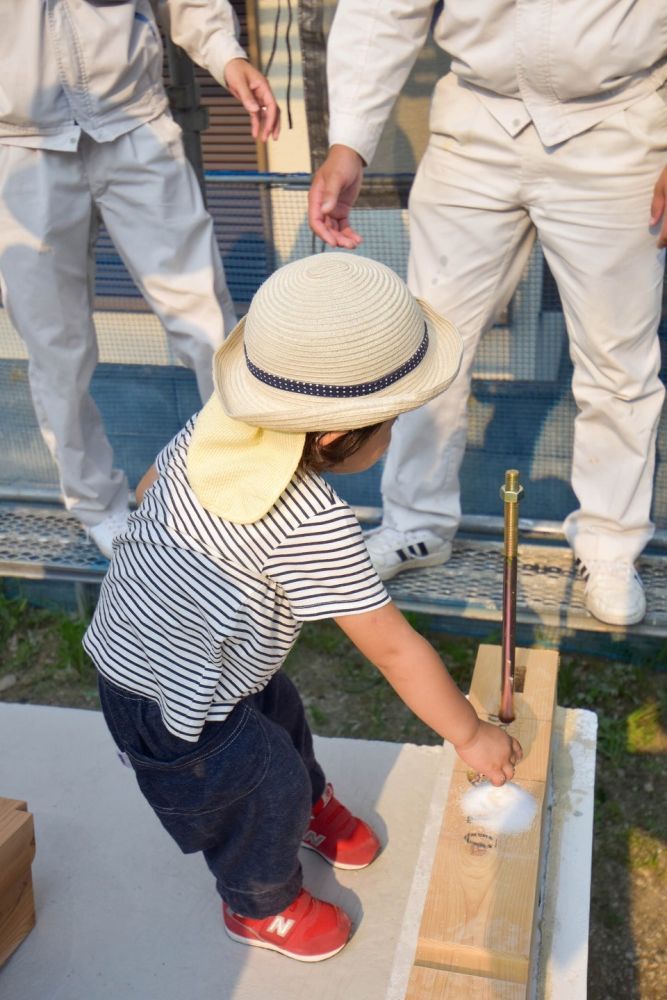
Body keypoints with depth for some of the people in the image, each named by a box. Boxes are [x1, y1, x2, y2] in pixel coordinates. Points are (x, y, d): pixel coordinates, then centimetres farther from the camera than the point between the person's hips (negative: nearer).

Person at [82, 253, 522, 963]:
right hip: (172, 708, -8)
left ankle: (310, 807, 57)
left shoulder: (216, 423, -12)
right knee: (264, 786, 13)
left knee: (280, 712, 26)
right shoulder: (318, 527, -34)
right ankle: (261, 905, 43)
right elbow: (394, 650, -24)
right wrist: (470, 735, -11)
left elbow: (149, 489, 7)